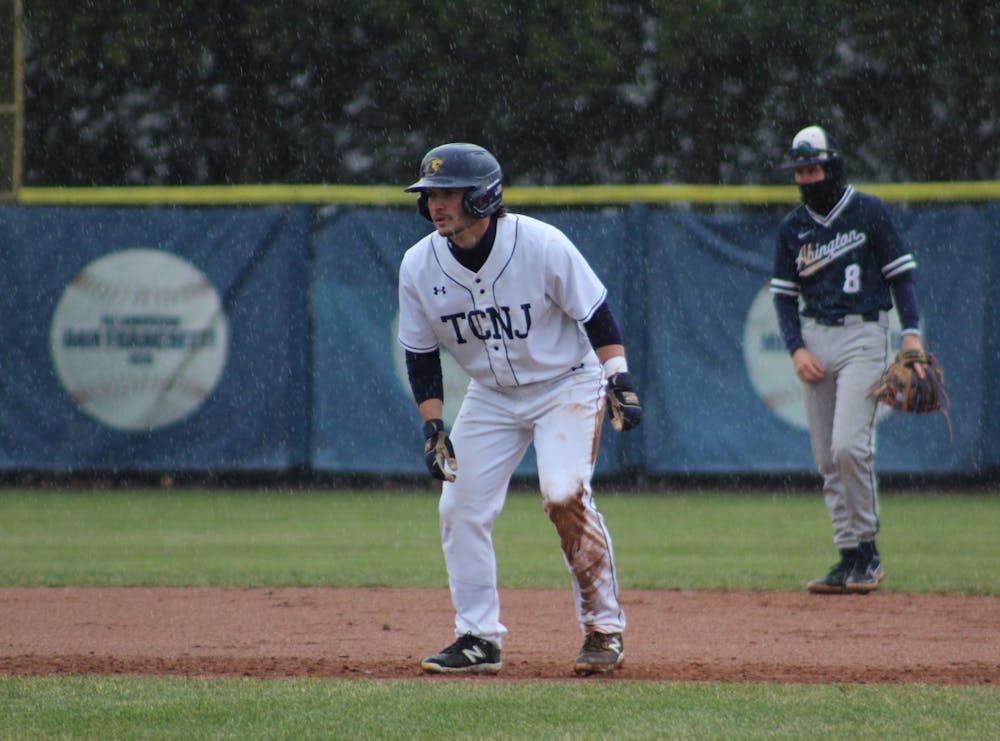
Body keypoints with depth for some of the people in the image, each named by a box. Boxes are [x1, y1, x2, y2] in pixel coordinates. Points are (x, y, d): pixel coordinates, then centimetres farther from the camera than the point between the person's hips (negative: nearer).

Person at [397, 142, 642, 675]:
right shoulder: (419, 266, -11)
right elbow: (421, 356, -1)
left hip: (567, 383, -5)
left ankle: (604, 628, -10)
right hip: (491, 395, 5)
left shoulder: (542, 245, -23)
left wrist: (618, 379, -24)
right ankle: (479, 639, 8)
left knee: (564, 495, -22)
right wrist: (432, 427, -9)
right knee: (460, 506, -3)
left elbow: (596, 316, -14)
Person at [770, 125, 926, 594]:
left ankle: (867, 549, -6)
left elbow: (901, 274, 0)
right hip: (815, 339, 5)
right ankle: (850, 557, 8)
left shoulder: (868, 213, -2)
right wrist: (797, 349, -2)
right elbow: (783, 295, 12)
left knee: (849, 446, -18)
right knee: (826, 458, 3)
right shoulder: (792, 229, 10)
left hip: (863, 335, -5)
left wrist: (911, 334, -11)